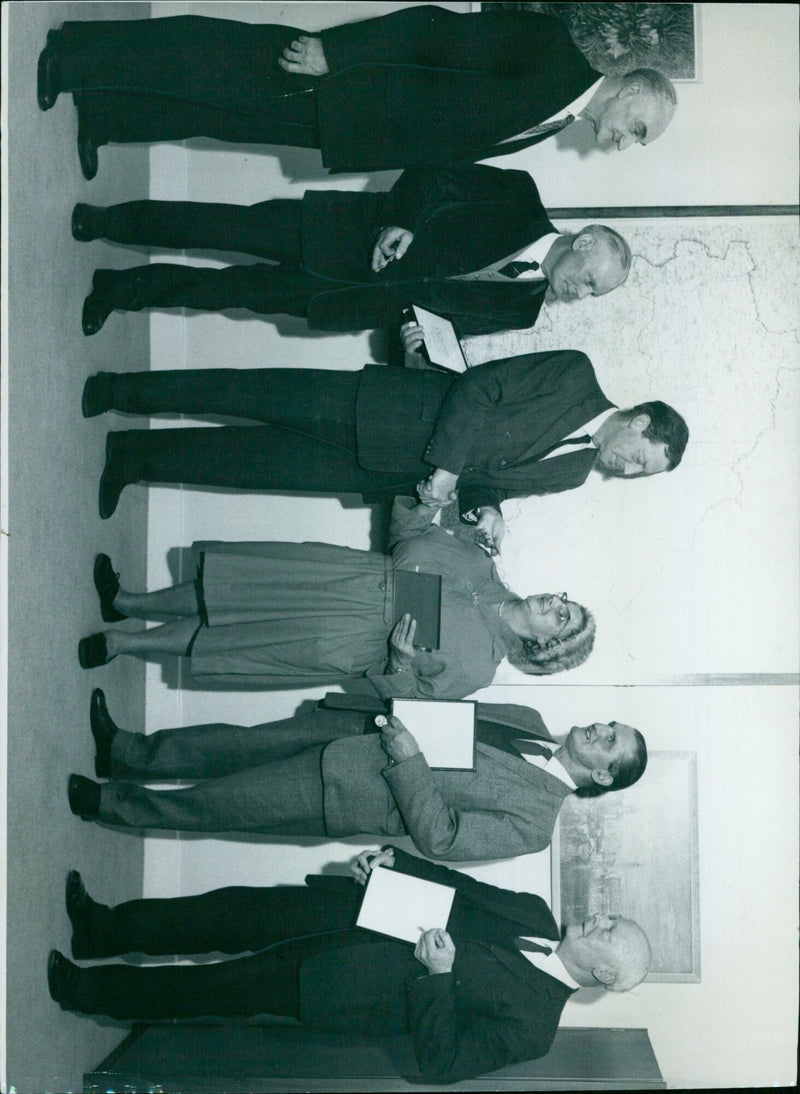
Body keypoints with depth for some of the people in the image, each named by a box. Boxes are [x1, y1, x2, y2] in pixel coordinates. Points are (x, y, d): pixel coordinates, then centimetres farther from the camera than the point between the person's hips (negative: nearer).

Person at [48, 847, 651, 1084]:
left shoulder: (532, 1024, -20)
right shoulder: (536, 914, -1)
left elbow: (441, 1064, -24)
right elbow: (460, 886, 8)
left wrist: (438, 975, -32)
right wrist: (394, 859, -5)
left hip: (327, 989, -6)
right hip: (355, 916, 6)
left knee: (201, 987, -1)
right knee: (233, 910, 4)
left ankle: (86, 989, 21)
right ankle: (106, 928, 25)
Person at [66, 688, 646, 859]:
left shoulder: (533, 820, -16)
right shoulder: (531, 722, 5)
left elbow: (437, 836, -22)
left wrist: (410, 760, -29)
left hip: (344, 797, -6)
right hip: (353, 731, 6)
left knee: (213, 803, -1)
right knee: (239, 742, 7)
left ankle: (105, 800, 17)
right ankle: (125, 750, 25)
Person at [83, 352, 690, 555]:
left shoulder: (570, 472, 5)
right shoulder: (575, 373, -9)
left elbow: (492, 480, 11)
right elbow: (476, 387, -12)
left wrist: (485, 508, -11)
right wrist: (445, 463, -22)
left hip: (389, 475, 3)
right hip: (378, 406, -3)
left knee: (259, 461, -1)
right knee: (253, 395, -6)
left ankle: (134, 454, 12)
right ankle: (118, 390, 11)